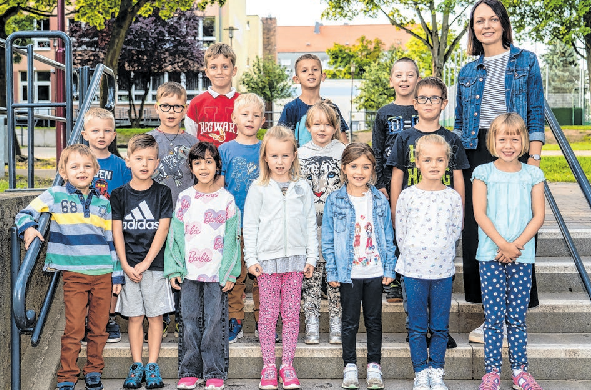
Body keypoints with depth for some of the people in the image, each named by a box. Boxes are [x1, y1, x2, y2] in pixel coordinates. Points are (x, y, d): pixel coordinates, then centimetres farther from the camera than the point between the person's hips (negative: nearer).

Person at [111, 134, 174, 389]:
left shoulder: (162, 193, 0)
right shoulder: (119, 195, 4)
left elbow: (162, 229, -5)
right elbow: (117, 232, 2)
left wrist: (145, 263, -12)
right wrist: (126, 265, -8)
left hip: (155, 264, -1)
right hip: (128, 265, 1)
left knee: (155, 315, 3)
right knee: (134, 317, 6)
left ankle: (152, 366, 12)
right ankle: (136, 366, 15)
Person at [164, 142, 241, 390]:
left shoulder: (226, 199, 1)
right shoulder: (185, 197, 6)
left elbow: (232, 237, 0)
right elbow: (175, 234, 7)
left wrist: (229, 273, -5)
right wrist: (174, 268, 0)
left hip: (216, 272, -2)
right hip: (189, 271, 2)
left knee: (215, 321, 2)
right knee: (190, 321, 6)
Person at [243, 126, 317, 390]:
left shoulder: (302, 187, 6)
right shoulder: (258, 189, 0)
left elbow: (310, 224, 9)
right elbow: (250, 226, 1)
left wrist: (311, 257, 6)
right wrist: (251, 258, -4)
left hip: (295, 258, 2)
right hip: (267, 259, -2)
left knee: (292, 313, 4)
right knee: (268, 314, 2)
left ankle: (287, 365, 13)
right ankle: (268, 366, 12)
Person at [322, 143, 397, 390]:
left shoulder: (380, 200, 2)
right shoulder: (335, 201, -4)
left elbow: (388, 237, 7)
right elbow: (328, 240, -1)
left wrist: (389, 268, 2)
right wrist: (332, 272, -4)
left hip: (375, 273, 2)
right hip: (348, 274, -1)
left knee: (374, 320, 11)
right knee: (350, 321, 8)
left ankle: (374, 365, 23)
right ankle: (350, 365, 21)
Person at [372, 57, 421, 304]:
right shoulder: (384, 114, 7)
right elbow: (377, 152, 6)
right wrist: (379, 185, -2)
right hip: (391, 182, 0)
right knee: (391, 232, 1)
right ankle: (393, 283, 10)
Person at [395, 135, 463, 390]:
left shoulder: (453, 197, 1)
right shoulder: (407, 196, -2)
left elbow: (456, 231, 8)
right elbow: (400, 234, 3)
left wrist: (440, 252, 4)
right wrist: (411, 256, 2)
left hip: (443, 270, 1)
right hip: (414, 270, -1)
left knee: (440, 327, 8)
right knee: (417, 326, 6)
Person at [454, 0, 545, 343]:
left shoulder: (526, 62, 7)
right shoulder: (468, 71, 16)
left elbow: (536, 115, 2)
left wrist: (533, 159, -8)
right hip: (476, 153, 4)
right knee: (477, 231, 2)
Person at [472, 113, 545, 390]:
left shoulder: (532, 175, 6)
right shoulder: (483, 173, 2)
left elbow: (538, 216, 1)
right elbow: (480, 214, -5)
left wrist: (517, 244, -12)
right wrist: (503, 244, -16)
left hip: (522, 255, 1)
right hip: (490, 255, -1)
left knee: (517, 316, 6)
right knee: (494, 317, 0)